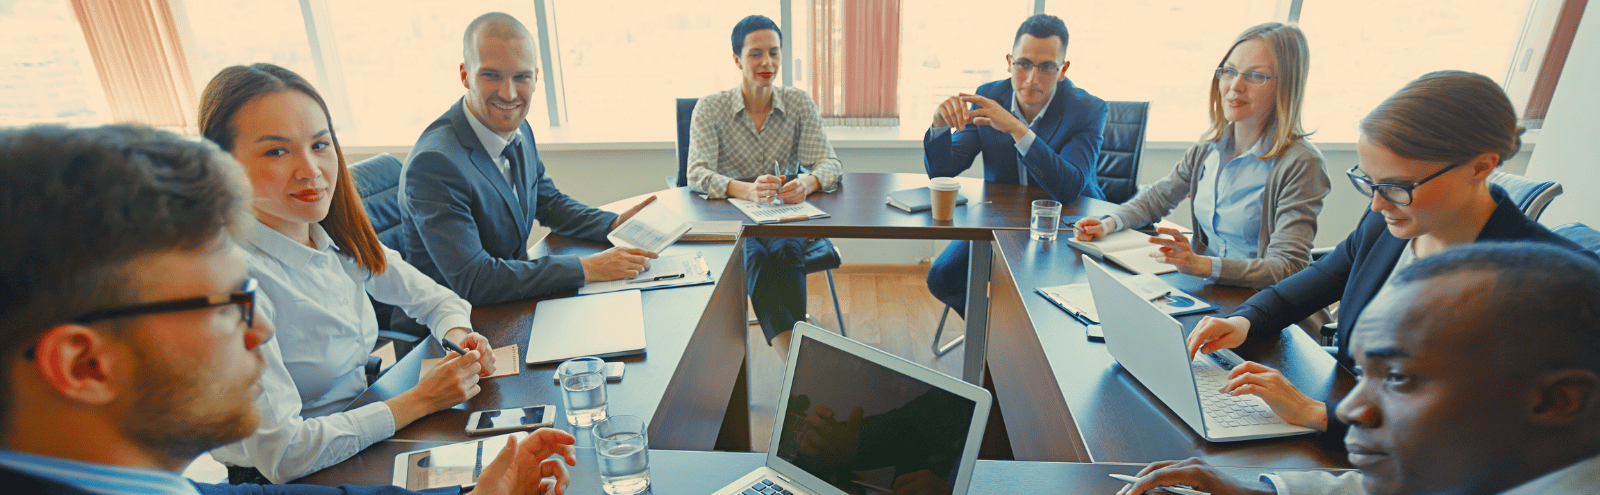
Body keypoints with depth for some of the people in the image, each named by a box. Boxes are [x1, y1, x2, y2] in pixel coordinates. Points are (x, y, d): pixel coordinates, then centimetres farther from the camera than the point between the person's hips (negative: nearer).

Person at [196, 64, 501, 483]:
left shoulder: (342, 240, -3)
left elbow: (433, 299, 10)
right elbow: (281, 454, -24)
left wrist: (459, 337, -11)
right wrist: (421, 399, -20)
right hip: (284, 480, -6)